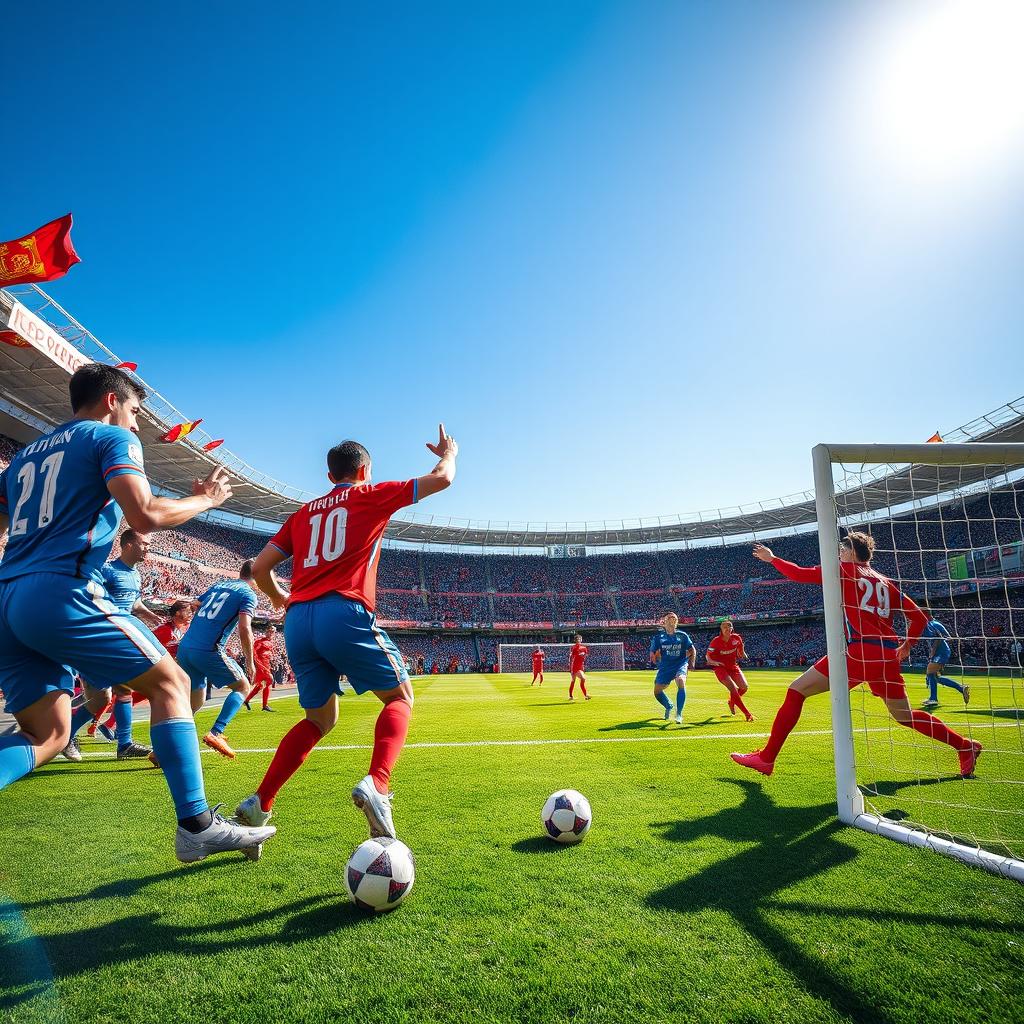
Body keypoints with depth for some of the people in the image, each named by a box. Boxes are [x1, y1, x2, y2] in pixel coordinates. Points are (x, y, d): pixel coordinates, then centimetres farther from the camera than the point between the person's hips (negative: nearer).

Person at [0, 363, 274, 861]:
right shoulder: (112, 437, 3)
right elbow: (144, 516, -13)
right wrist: (205, 499, 2)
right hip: (62, 593, -8)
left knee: (46, 734, 11)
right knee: (170, 683, 1)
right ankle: (196, 825, -2)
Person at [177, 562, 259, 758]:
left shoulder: (219, 584, 20)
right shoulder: (248, 594, -1)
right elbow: (244, 629, -12)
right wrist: (250, 663, -2)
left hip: (185, 646, 7)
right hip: (208, 651, -7)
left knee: (196, 701, 19)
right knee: (242, 687, 10)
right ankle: (215, 733, -7)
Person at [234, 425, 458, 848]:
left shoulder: (304, 513, 23)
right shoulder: (370, 495, 10)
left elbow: (260, 568, 19)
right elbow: (442, 479, 13)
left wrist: (285, 603, 36)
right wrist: (449, 451, 34)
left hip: (298, 621, 6)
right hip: (344, 612, -6)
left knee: (319, 719, 21)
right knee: (399, 697, 8)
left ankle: (259, 803, 12)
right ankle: (376, 785, -15)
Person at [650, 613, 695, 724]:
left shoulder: (682, 636, 1)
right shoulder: (659, 637, -1)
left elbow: (692, 650, 11)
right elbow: (653, 655, 8)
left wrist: (691, 663, 0)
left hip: (680, 665, -2)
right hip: (665, 667, 2)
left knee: (681, 681, -33)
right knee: (657, 691, 5)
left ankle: (679, 714, -22)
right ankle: (669, 707, 40)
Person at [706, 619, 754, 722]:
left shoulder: (736, 638, -8)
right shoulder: (716, 641, -18)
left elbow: (741, 651, 15)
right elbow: (708, 656, -14)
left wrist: (742, 654, 2)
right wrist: (713, 662, -29)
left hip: (733, 665, 5)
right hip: (720, 667, -4)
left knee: (744, 687, -6)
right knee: (733, 688, -21)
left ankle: (732, 701, 27)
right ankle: (747, 714, -13)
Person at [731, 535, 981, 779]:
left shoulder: (843, 569, 5)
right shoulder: (886, 582, 21)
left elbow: (798, 574, 1)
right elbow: (919, 617, 21)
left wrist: (772, 558, 15)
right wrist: (907, 645, 32)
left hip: (859, 651, -7)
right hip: (889, 656, 7)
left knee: (796, 691, -3)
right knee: (904, 716, 28)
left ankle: (766, 757, -6)